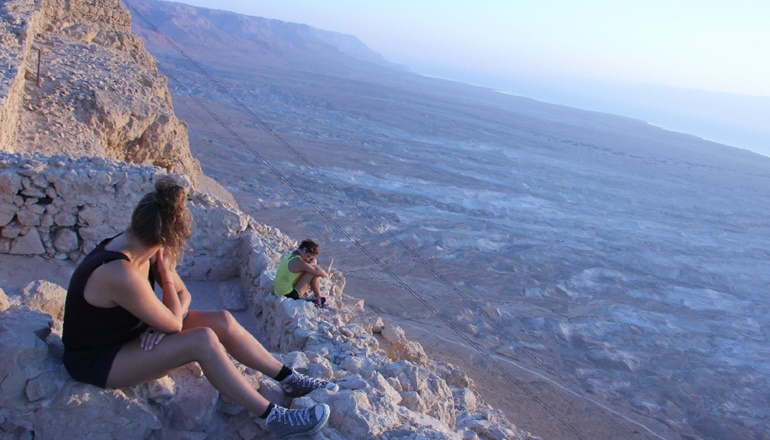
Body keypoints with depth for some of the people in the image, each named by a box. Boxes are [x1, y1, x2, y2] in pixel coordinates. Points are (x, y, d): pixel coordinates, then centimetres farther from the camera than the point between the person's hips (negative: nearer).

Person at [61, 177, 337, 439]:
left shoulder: (143, 248, -8)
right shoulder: (120, 275, -35)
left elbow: (183, 294, 1)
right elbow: (174, 323, -23)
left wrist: (162, 323, -18)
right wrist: (165, 272, -17)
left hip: (131, 331, 8)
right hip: (96, 360, -8)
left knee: (222, 321, -5)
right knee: (203, 340, -27)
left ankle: (290, 380, 5)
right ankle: (273, 418, -18)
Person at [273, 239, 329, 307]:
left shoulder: (291, 255, 4)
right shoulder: (298, 261, -25)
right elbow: (317, 272, -17)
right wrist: (325, 274, 2)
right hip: (290, 295, -10)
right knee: (314, 273, -11)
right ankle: (318, 297, 9)